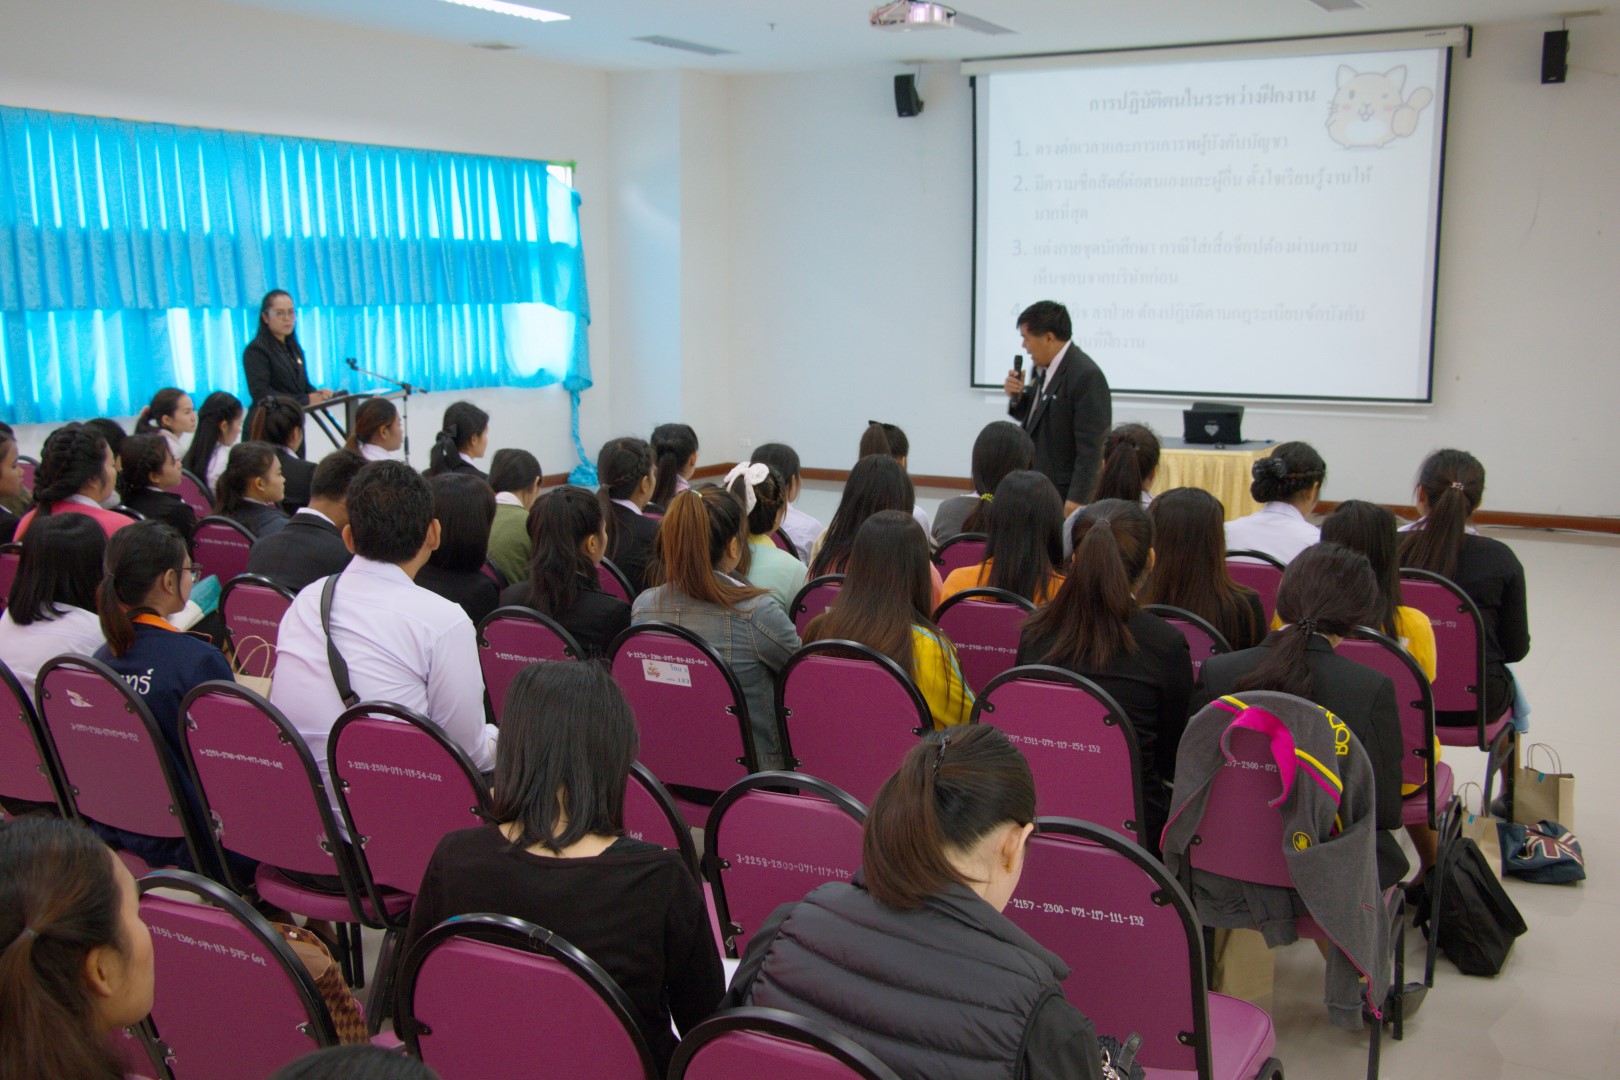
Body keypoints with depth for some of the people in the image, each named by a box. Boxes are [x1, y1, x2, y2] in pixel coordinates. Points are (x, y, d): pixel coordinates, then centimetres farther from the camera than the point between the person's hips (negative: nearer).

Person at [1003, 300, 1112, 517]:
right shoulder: (1044, 368, 8)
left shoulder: (1086, 376, -19)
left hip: (1065, 494, -8)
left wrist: (1076, 500, -22)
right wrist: (1017, 397, 0)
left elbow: (1091, 447, -20)